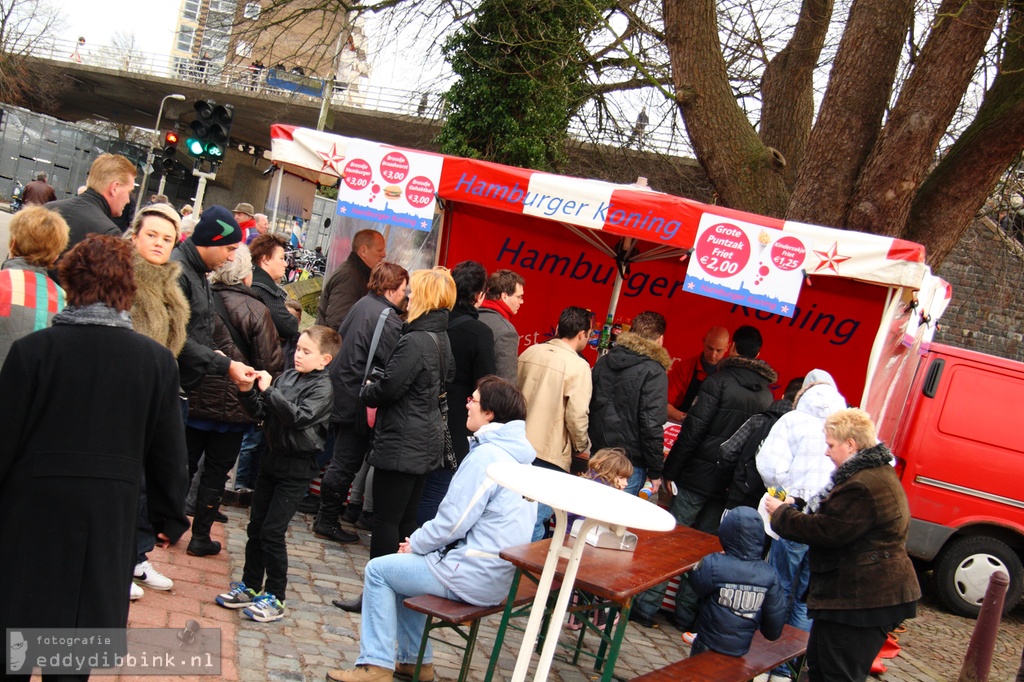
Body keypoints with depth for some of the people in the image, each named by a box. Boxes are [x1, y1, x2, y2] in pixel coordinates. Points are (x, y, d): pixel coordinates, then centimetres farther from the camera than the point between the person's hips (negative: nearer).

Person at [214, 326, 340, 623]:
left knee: (272, 532, -6)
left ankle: (275, 598, 7)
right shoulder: (287, 376, 5)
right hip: (273, 459, 7)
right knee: (256, 526, 13)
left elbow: (300, 417, -27)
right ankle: (250, 586, 27)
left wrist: (268, 391, -27)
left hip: (297, 467, -7)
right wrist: (247, 391, -10)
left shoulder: (323, 388, -12)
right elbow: (261, 413, 6)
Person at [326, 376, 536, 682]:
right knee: (406, 565, 25)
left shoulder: (486, 455, -19)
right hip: (500, 573, 9)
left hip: (475, 576, -9)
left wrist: (415, 543, -1)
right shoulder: (515, 454, 9)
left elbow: (452, 521, -18)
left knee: (377, 570, 5)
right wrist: (419, 541, 9)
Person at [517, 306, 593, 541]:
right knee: (535, 520, -1)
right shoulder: (578, 366, -12)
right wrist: (582, 447, 2)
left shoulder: (529, 353, 6)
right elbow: (576, 415, -16)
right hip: (550, 453, -6)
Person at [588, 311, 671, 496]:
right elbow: (651, 426, -17)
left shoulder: (603, 362, 7)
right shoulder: (653, 373, -14)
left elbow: (588, 406, 12)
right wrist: (655, 471, -9)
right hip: (629, 463, -6)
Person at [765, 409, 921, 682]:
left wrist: (782, 513, -10)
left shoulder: (863, 487, -24)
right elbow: (834, 517, 18)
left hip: (862, 600, -11)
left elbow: (826, 531, -22)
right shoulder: (877, 473, 13)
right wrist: (796, 506, 8)